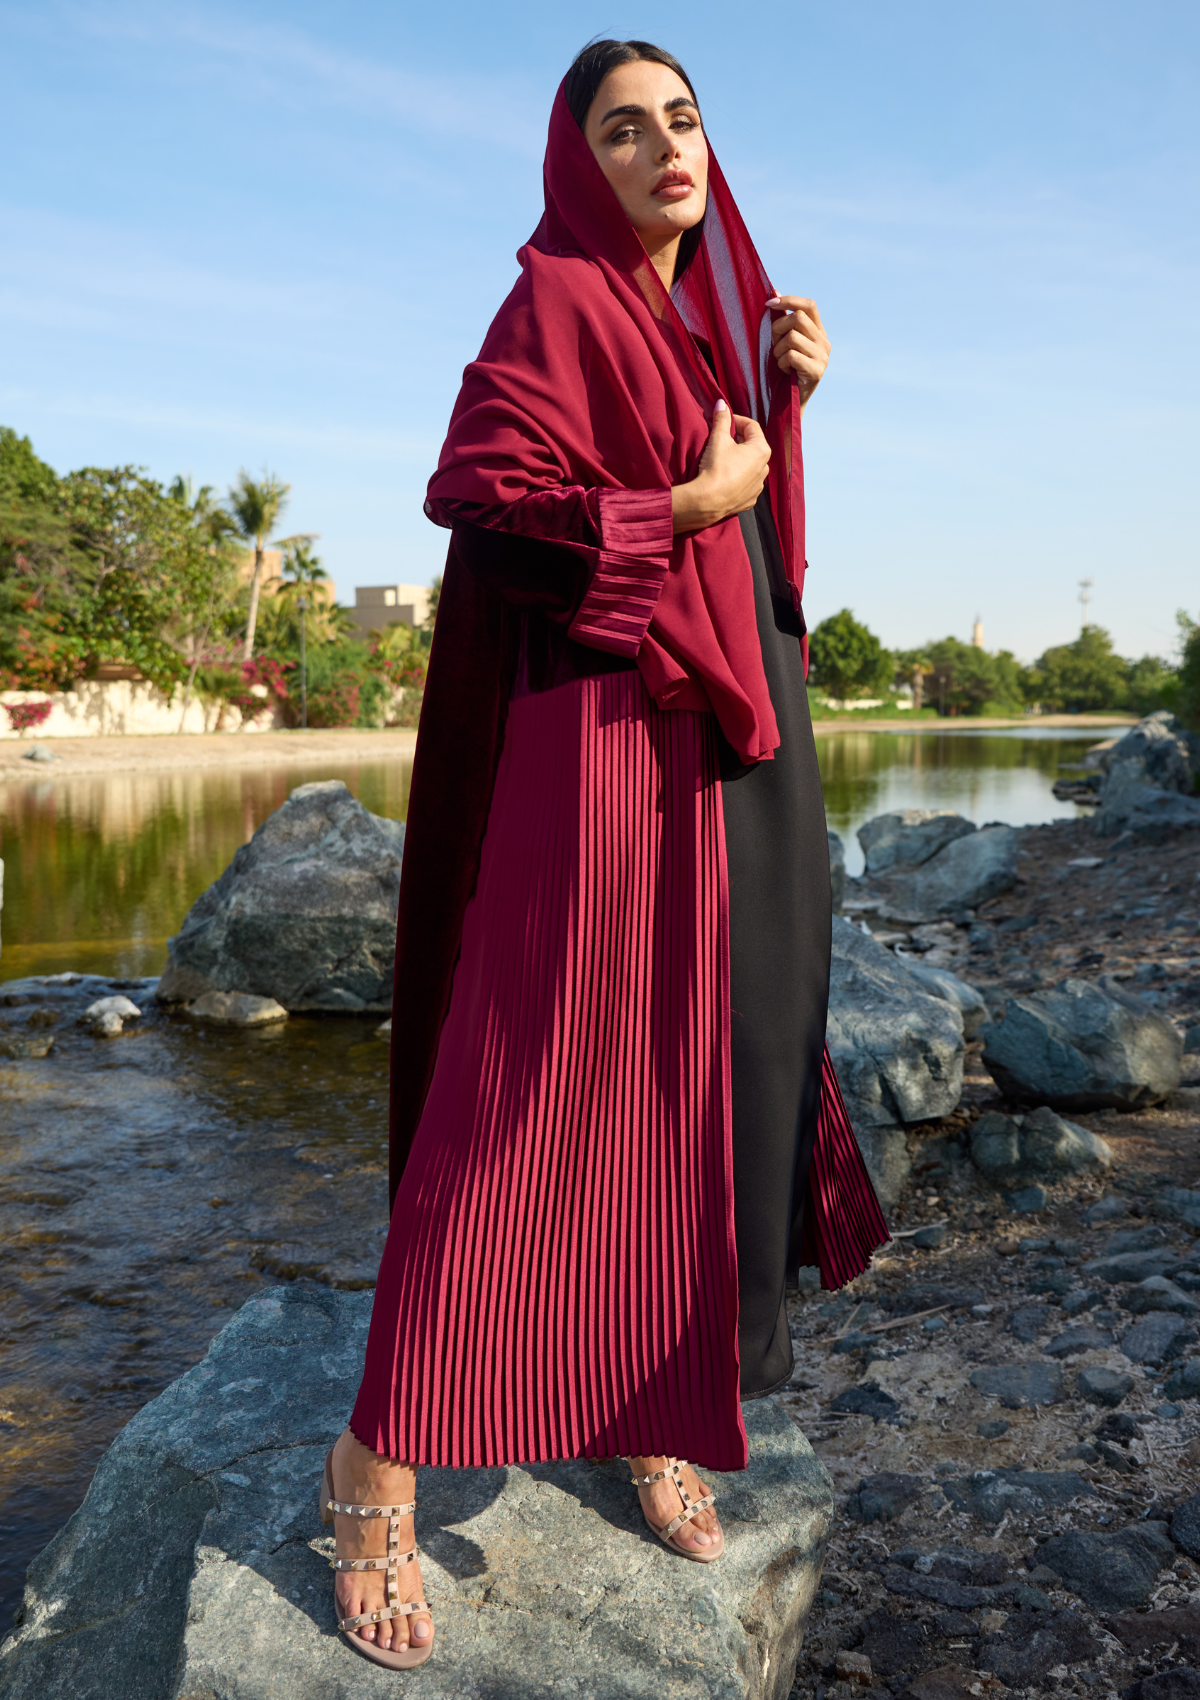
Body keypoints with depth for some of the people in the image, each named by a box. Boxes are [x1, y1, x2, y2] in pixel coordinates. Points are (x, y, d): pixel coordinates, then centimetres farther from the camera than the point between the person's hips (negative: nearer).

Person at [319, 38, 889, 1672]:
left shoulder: (714, 317, 20)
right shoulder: (557, 303, -4)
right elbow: (480, 504, -15)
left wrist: (789, 399, 7)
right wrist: (689, 504, -10)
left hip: (730, 736, 8)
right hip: (602, 727, -8)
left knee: (690, 1063, 9)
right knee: (534, 1076, -10)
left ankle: (650, 1406, 24)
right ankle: (379, 1462, 2)